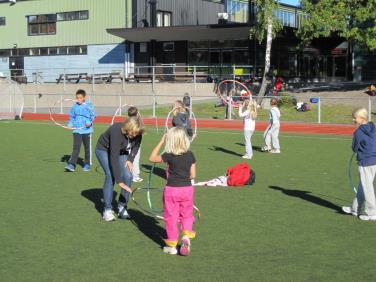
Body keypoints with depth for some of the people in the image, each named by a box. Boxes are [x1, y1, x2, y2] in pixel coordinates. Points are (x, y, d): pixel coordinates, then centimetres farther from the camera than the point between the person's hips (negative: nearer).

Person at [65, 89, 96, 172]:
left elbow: (93, 116, -3)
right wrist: (70, 124, 0)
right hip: (77, 130, 2)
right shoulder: (74, 106, 6)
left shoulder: (89, 106, -4)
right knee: (76, 147, -7)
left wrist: (90, 122, -19)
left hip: (87, 130, -2)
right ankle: (71, 164, -11)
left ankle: (87, 164, 23)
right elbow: (72, 117, 15)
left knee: (87, 148, 10)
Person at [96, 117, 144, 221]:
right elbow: (114, 158, -42)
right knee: (110, 175, -23)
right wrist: (119, 181, -45)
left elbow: (136, 147, 2)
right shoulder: (117, 132, -40)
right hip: (104, 150, -5)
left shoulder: (137, 134, -23)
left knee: (128, 176, -14)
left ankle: (122, 207, -1)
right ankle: (107, 209, -14)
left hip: (122, 152, 5)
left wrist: (130, 160, -16)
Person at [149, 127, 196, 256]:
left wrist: (161, 142, 3)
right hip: (187, 188, 3)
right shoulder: (190, 155, -2)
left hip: (171, 189, -3)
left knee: (171, 217, 9)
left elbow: (152, 158, 3)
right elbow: (193, 175, 1)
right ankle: (186, 234, 0)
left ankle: (172, 245, 17)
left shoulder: (169, 156, -12)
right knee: (186, 214, 20)